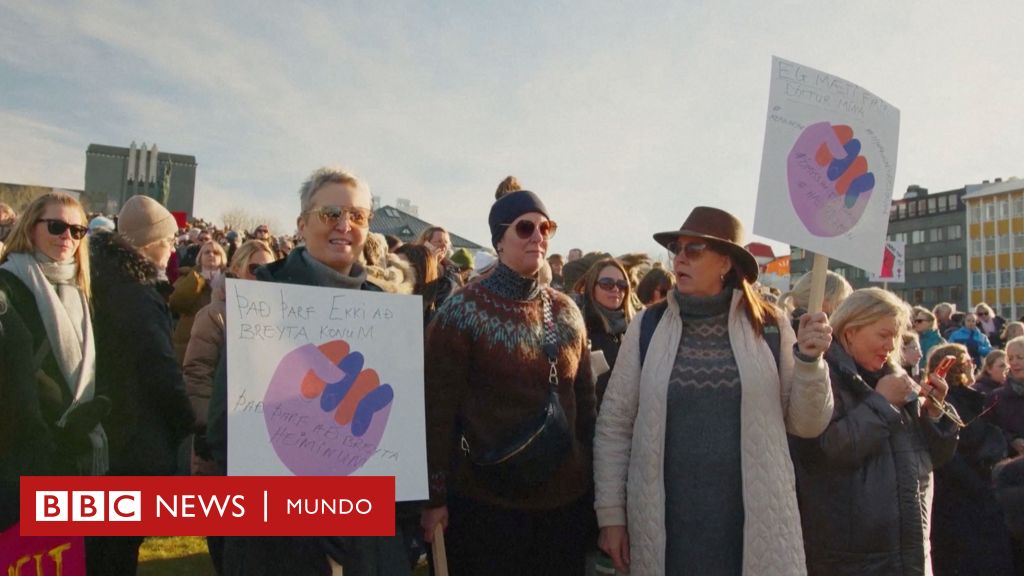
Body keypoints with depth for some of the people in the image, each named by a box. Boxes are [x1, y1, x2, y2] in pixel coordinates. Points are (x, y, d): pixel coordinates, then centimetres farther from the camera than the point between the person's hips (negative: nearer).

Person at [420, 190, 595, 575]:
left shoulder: (566, 311, 4)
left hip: (568, 495, 5)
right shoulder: (463, 311, -11)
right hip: (487, 500, -5)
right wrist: (435, 496, -12)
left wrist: (592, 474, 9)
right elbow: (438, 409, -11)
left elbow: (584, 398, 10)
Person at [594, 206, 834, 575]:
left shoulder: (769, 326, -1)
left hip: (755, 526, 0)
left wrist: (809, 360, -12)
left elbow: (806, 425, 4)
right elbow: (614, 425, 0)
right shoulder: (647, 327, -2)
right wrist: (611, 515, -1)